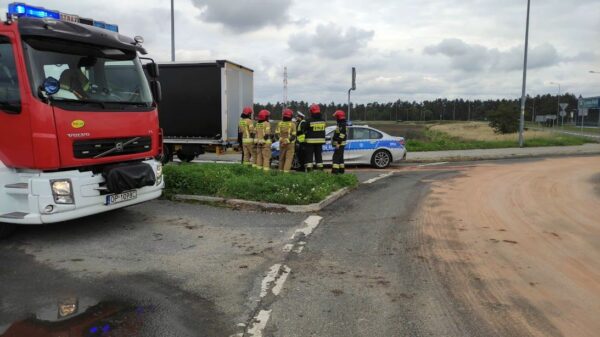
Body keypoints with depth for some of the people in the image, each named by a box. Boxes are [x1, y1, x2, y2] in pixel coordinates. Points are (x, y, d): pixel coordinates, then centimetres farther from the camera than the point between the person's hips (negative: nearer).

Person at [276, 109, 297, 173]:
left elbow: (277, 133, -1)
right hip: (290, 143, -4)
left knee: (281, 157, 16)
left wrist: (280, 138, 4)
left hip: (282, 143, 4)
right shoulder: (292, 124, -10)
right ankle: (286, 170, -8)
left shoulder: (280, 123, 0)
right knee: (289, 157, -1)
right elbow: (294, 135, -11)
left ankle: (281, 169, 25)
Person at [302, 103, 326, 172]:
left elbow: (305, 130, -4)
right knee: (319, 155, 13)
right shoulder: (322, 120, 3)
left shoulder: (309, 121, -13)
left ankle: (309, 169, -1)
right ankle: (320, 169, 14)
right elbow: (323, 130, 8)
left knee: (309, 156, 2)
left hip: (311, 140, -4)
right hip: (320, 140, 4)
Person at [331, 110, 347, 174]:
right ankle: (341, 170, 22)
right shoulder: (340, 124, 17)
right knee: (340, 157, 15)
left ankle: (335, 171, -18)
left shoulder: (341, 125, -17)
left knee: (336, 157, -14)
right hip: (340, 145, 11)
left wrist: (338, 144, -26)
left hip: (340, 145, -11)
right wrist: (337, 144, 27)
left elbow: (341, 136, -24)